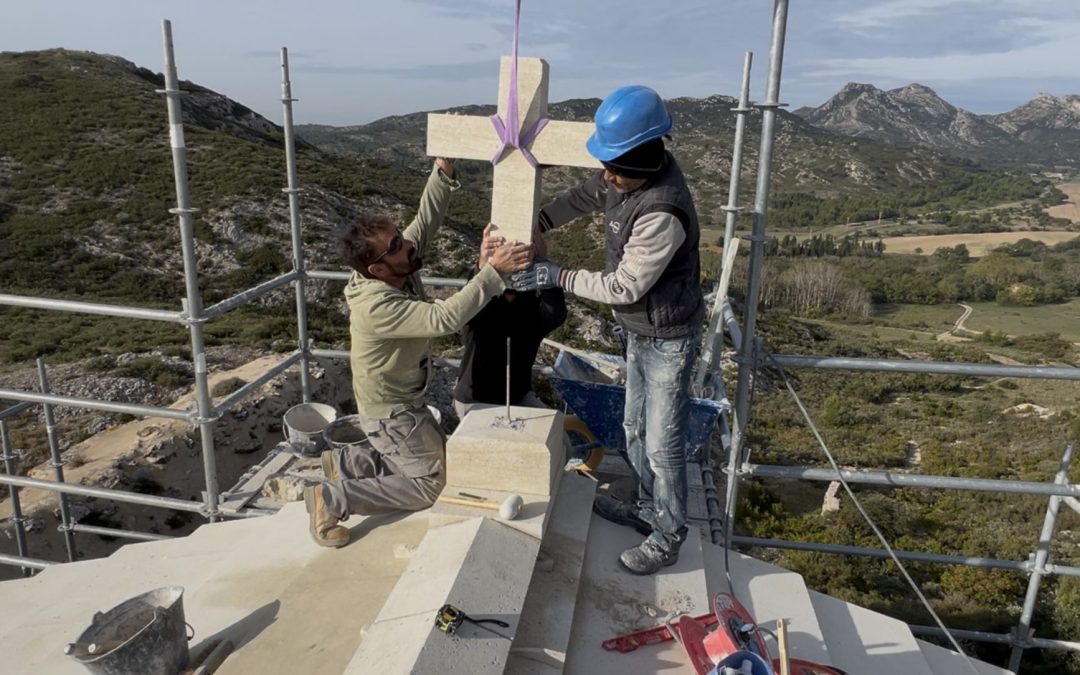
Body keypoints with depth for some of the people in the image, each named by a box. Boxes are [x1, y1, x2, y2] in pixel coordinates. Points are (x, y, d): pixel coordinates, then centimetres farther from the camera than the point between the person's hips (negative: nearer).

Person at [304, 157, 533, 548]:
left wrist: (444, 170, -23)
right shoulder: (377, 307, -35)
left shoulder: (400, 269, -11)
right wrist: (494, 271, -45)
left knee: (438, 457, 23)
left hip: (403, 401, 9)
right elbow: (445, 318, -43)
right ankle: (331, 499, 0)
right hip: (390, 412, -9)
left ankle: (345, 461, 24)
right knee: (431, 485, -1)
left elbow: (426, 220, -9)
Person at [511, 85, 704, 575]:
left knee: (662, 444, 4)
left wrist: (557, 277, -20)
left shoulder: (662, 213, -33)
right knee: (635, 428, 21)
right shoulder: (626, 178, -6)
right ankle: (648, 507, 42)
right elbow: (582, 197, 12)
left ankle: (668, 537, 23)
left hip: (667, 338, -9)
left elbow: (624, 287, -27)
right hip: (639, 331, 9)